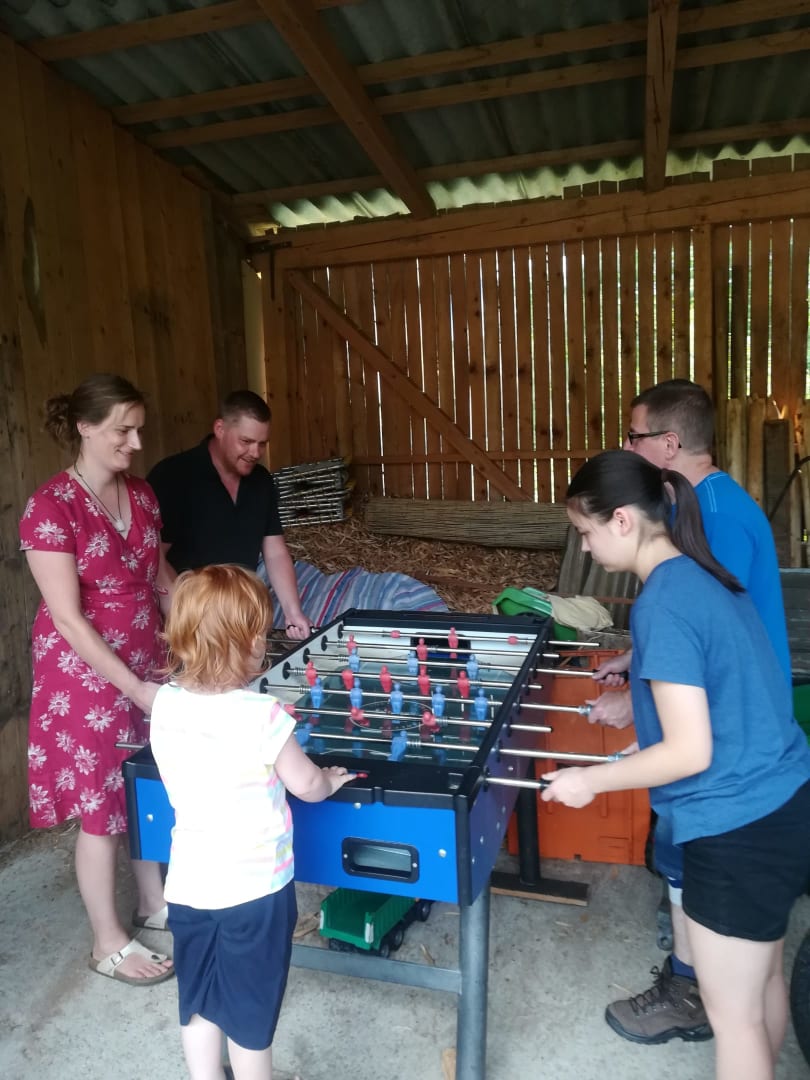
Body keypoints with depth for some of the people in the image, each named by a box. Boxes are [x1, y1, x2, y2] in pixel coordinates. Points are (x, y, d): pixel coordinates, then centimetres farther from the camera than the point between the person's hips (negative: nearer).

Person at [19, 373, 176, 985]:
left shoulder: (141, 495, 3)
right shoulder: (52, 507, -19)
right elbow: (66, 618, -21)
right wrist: (135, 687, -23)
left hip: (147, 665, 6)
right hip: (86, 676, -6)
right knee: (101, 805, 7)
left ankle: (156, 903, 39)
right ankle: (108, 943, 27)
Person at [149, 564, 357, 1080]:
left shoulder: (165, 704, -9)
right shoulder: (262, 714, -25)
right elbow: (306, 785, -12)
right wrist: (331, 781, 10)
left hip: (189, 884, 5)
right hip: (254, 888, -5)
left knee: (199, 1001, 23)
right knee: (251, 1008, 17)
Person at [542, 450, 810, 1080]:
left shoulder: (662, 604, -23)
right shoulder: (704, 576, 4)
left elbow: (690, 752, -23)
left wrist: (588, 780, -13)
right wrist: (641, 686, 19)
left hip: (739, 831, -9)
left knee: (733, 1011, 12)